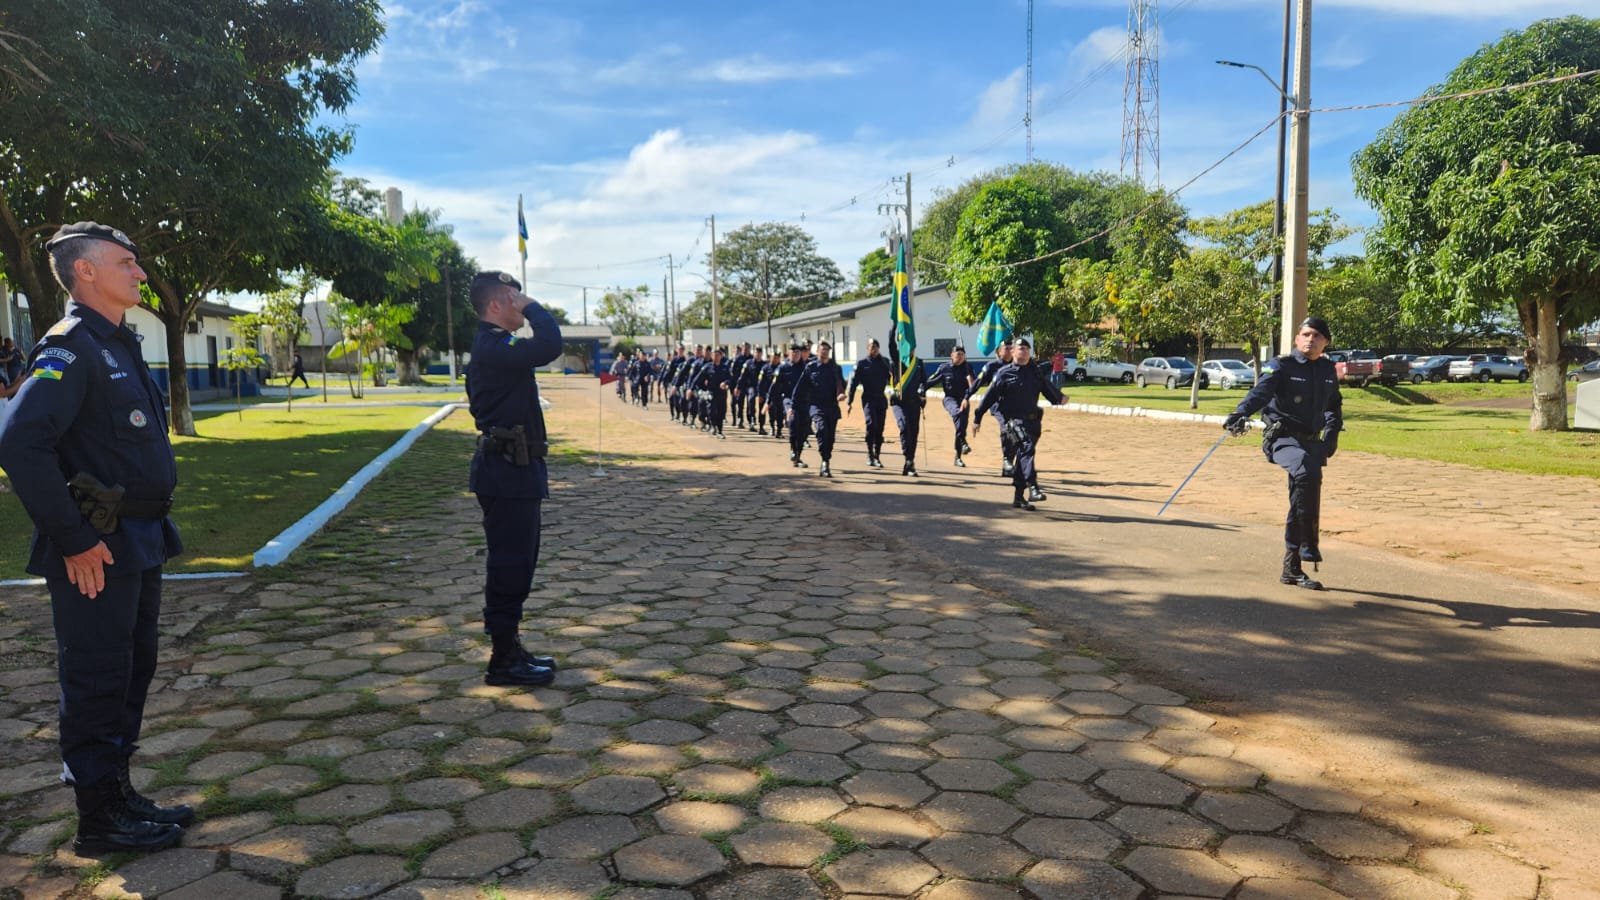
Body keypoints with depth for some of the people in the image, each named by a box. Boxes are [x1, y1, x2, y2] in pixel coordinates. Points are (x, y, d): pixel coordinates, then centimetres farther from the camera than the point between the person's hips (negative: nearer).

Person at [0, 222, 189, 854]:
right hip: (98, 552, -9)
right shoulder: (70, 346, -15)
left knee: (131, 675, 17)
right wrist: (73, 541, -22)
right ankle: (99, 820, 15)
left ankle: (117, 795, 31)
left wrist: (150, 531, 16)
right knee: (98, 685, 2)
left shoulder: (118, 345, 14)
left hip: (139, 544, 9)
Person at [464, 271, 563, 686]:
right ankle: (504, 661, 4)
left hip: (508, 468, 11)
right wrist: (532, 306, -18)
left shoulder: (491, 346, 17)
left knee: (514, 563, 16)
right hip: (508, 470, -11)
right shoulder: (495, 346, -17)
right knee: (510, 565, -4)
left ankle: (510, 649, 26)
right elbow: (549, 346, -31)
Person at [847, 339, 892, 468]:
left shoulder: (884, 362, 10)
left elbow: (891, 378, 11)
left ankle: (877, 456, 13)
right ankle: (870, 455, -12)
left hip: (881, 399, 3)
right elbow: (853, 382, 1)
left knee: (879, 428, 4)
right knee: (871, 424, -20)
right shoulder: (862, 364, 3)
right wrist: (849, 401, -5)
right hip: (868, 398, -3)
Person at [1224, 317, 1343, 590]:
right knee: (1307, 472, -35)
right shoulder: (1282, 366, -6)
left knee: (1301, 503, 8)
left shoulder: (1328, 370, 13)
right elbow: (1261, 391, -24)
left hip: (1312, 442, 6)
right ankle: (1308, 545, -29)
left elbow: (1334, 405, 30)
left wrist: (1332, 433, 17)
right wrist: (1240, 413, -42)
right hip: (1283, 439, -6)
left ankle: (1292, 568, 18)